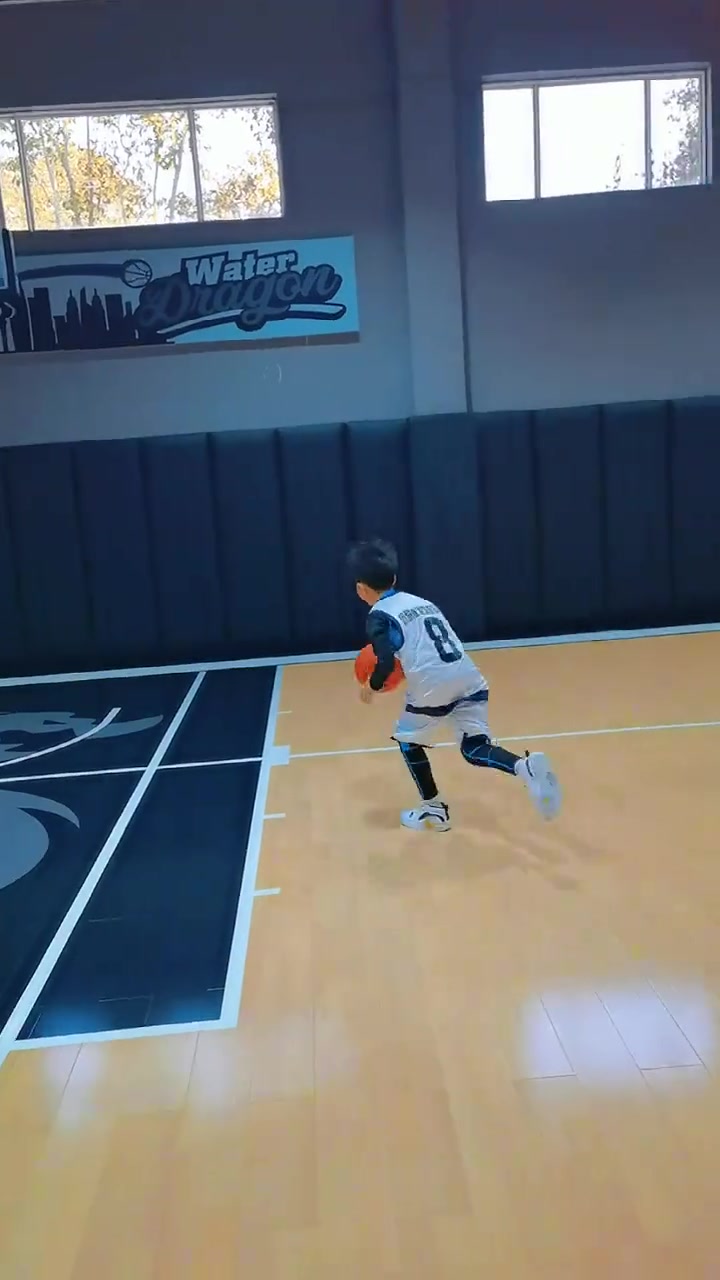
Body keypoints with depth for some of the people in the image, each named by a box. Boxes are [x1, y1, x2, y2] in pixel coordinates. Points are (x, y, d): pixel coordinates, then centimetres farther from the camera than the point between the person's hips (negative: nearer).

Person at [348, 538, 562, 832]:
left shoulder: (379, 616, 1)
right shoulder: (423, 602, 22)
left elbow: (386, 662, -11)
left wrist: (372, 687, 6)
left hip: (433, 688, -6)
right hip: (470, 681, 6)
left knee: (408, 740, 20)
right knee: (475, 749, 12)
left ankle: (433, 809, 26)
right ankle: (525, 766, -15)